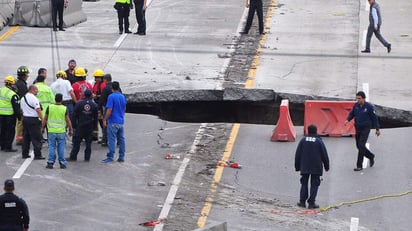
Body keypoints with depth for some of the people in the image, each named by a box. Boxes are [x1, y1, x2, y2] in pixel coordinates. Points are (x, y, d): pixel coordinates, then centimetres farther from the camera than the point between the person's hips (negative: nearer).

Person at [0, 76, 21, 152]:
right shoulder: (12, 95, -18)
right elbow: (16, 107, -16)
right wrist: (19, 116, -7)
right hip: (10, 115, -7)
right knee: (10, 131, 1)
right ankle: (8, 147, 1)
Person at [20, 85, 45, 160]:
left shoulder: (23, 98, 11)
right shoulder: (33, 98, -15)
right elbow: (38, 110, -19)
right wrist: (42, 119, -15)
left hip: (25, 118, 8)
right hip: (33, 119, -8)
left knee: (26, 137, 14)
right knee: (36, 138, -4)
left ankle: (24, 154, 16)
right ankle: (37, 155, -6)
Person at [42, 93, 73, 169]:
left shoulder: (49, 107, -4)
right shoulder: (64, 109, -6)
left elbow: (45, 119, 3)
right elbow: (68, 121, -3)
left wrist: (42, 128, 15)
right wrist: (70, 130, 9)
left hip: (51, 131, 0)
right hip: (61, 132, 0)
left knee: (51, 147, 7)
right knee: (61, 147, 7)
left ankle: (50, 163, 5)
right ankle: (62, 163, 9)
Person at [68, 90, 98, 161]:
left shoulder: (79, 104, -4)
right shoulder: (94, 105, 1)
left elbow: (75, 115, -2)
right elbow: (95, 118, 7)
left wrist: (74, 125, 4)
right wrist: (93, 126, 15)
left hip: (80, 126, -2)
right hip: (90, 126, 2)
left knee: (76, 142, 2)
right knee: (88, 142, 8)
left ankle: (73, 157, 3)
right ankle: (87, 157, 8)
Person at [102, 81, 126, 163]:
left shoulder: (111, 96, -12)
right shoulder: (123, 97, 10)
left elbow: (109, 110, -16)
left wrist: (105, 120, -10)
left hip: (113, 122, -7)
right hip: (121, 122, 7)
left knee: (111, 140, -5)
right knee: (121, 139, 9)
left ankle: (110, 157, -6)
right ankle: (121, 157, 12)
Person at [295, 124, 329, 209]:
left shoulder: (303, 140, 0)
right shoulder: (319, 141, -6)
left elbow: (298, 154, 4)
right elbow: (324, 155, -2)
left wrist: (297, 166, 13)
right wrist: (326, 166, 11)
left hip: (304, 167, 2)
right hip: (316, 167, -2)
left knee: (304, 183, 13)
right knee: (314, 184, 3)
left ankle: (302, 201, 10)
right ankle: (311, 203, -1)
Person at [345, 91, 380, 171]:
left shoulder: (369, 107, -13)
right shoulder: (356, 105, -1)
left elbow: (374, 118, -5)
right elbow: (351, 114, 12)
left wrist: (377, 129, -1)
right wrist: (348, 120, -9)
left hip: (365, 129, -6)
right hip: (357, 128, 6)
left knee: (361, 146, -13)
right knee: (359, 146, 12)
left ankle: (359, 166, -9)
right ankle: (371, 157, 37)